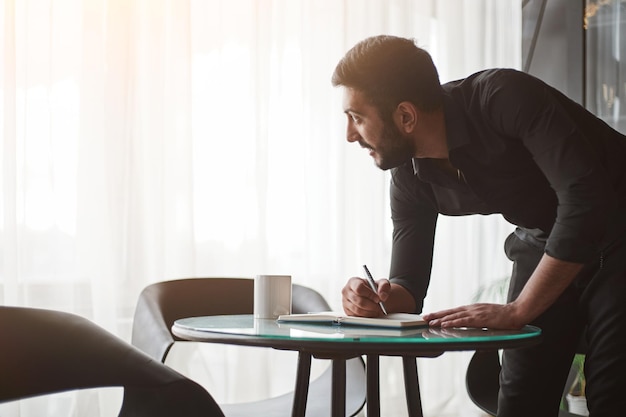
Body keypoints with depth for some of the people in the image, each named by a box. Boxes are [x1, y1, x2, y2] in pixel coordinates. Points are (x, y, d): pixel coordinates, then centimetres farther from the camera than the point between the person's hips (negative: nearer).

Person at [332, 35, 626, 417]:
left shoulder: (502, 96, -29)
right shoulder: (410, 177, -8)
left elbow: (586, 196, -36)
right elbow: (408, 285, -2)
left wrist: (517, 311, -34)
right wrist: (378, 299, -27)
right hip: (543, 243, 6)